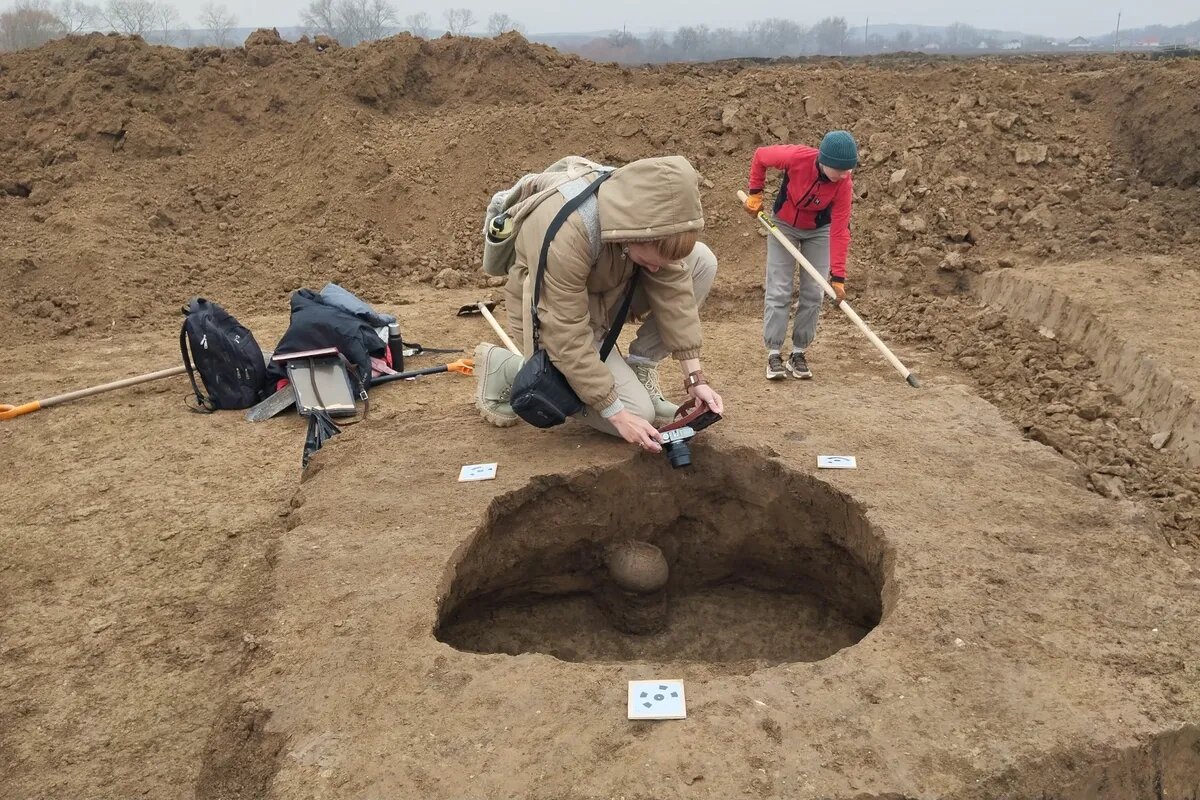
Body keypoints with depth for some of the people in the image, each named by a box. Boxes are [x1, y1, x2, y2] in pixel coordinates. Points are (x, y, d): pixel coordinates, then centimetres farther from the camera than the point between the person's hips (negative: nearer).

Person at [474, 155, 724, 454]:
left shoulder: (651, 211, -21)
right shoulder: (565, 238, -39)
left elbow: (674, 289, -14)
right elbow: (568, 340, -33)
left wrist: (695, 378, -17)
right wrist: (618, 414, -29)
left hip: (607, 291, 6)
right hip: (555, 318, -6)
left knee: (701, 262, -12)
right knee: (637, 414, -16)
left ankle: (638, 368, 1)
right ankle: (508, 368, -2)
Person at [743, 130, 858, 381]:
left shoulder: (844, 183, -29)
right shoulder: (796, 157, -33)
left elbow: (839, 231, -27)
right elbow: (760, 156, -14)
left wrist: (838, 277, -30)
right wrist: (755, 193, -10)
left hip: (819, 230, 1)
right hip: (783, 224, -1)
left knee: (813, 293, -1)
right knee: (778, 291, -4)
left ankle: (798, 353, 11)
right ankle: (774, 354, 3)